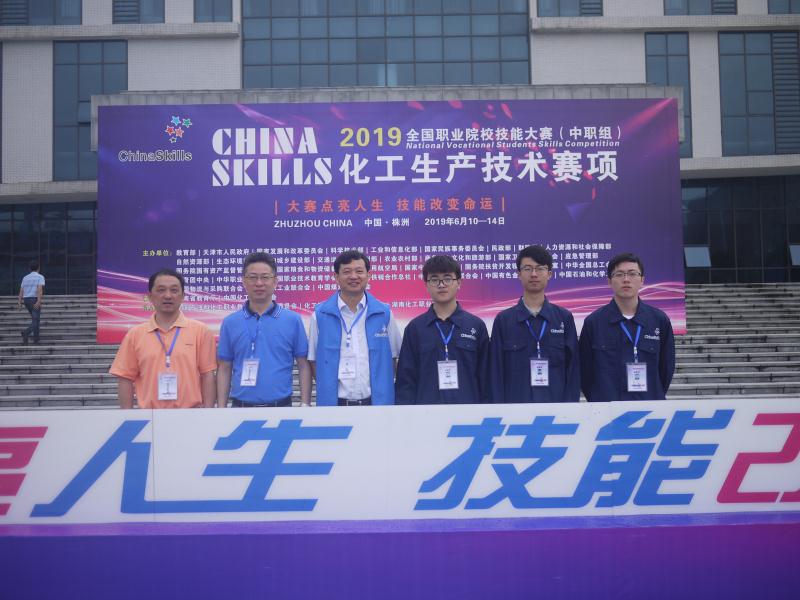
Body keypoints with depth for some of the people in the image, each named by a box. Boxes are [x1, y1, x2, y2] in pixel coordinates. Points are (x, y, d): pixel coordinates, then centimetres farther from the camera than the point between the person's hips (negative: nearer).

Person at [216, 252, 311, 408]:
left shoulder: (293, 320, 1)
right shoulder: (230, 323, 5)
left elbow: (303, 366, 2)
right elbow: (224, 369, 7)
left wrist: (305, 405, -4)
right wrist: (221, 409, 1)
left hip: (281, 406, -1)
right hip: (241, 407, 1)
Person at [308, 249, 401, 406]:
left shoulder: (384, 313, 3)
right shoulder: (320, 315, 0)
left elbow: (391, 358, 8)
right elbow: (314, 360, 5)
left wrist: (383, 391, 2)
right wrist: (328, 389, -2)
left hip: (376, 401, 1)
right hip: (333, 403, -1)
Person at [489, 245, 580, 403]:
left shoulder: (564, 318, 5)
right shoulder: (503, 320, 3)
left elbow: (573, 368, 5)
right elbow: (497, 372, 2)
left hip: (557, 403, 1)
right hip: (515, 404, -1)